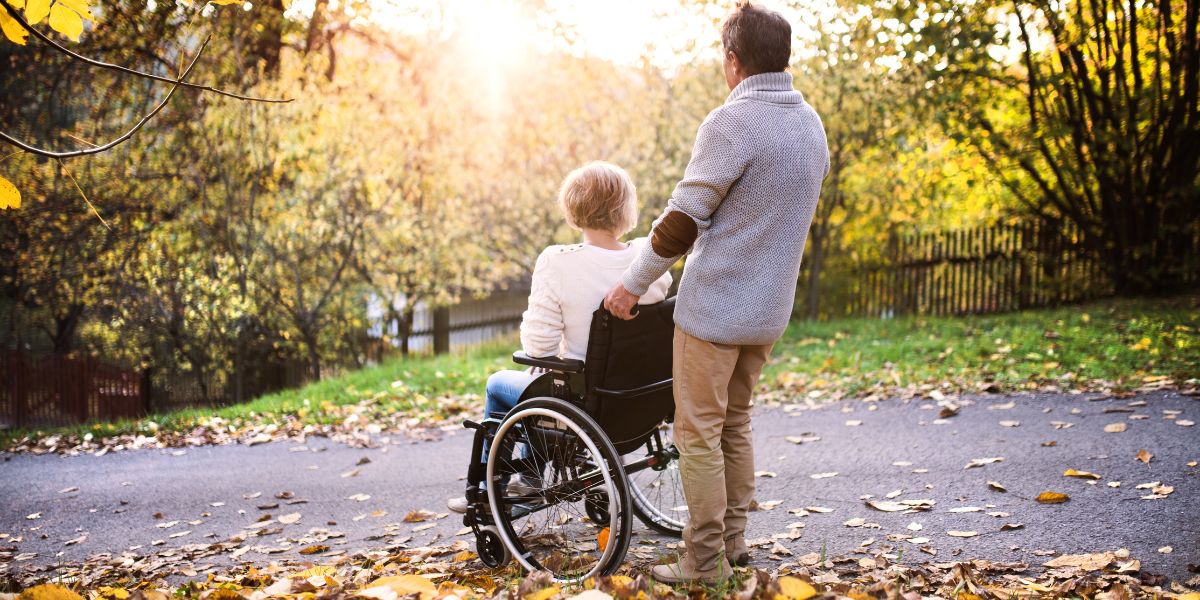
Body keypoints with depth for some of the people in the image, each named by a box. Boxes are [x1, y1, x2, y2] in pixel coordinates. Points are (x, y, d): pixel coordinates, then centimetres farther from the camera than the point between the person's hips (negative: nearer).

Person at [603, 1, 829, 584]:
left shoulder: (731, 124, -17)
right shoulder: (811, 125, 8)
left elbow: (683, 219, -16)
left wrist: (633, 283, -6)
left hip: (714, 307, -8)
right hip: (769, 308, 8)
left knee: (699, 432, 2)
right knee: (735, 423, 19)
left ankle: (705, 561, 9)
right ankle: (733, 539, 27)